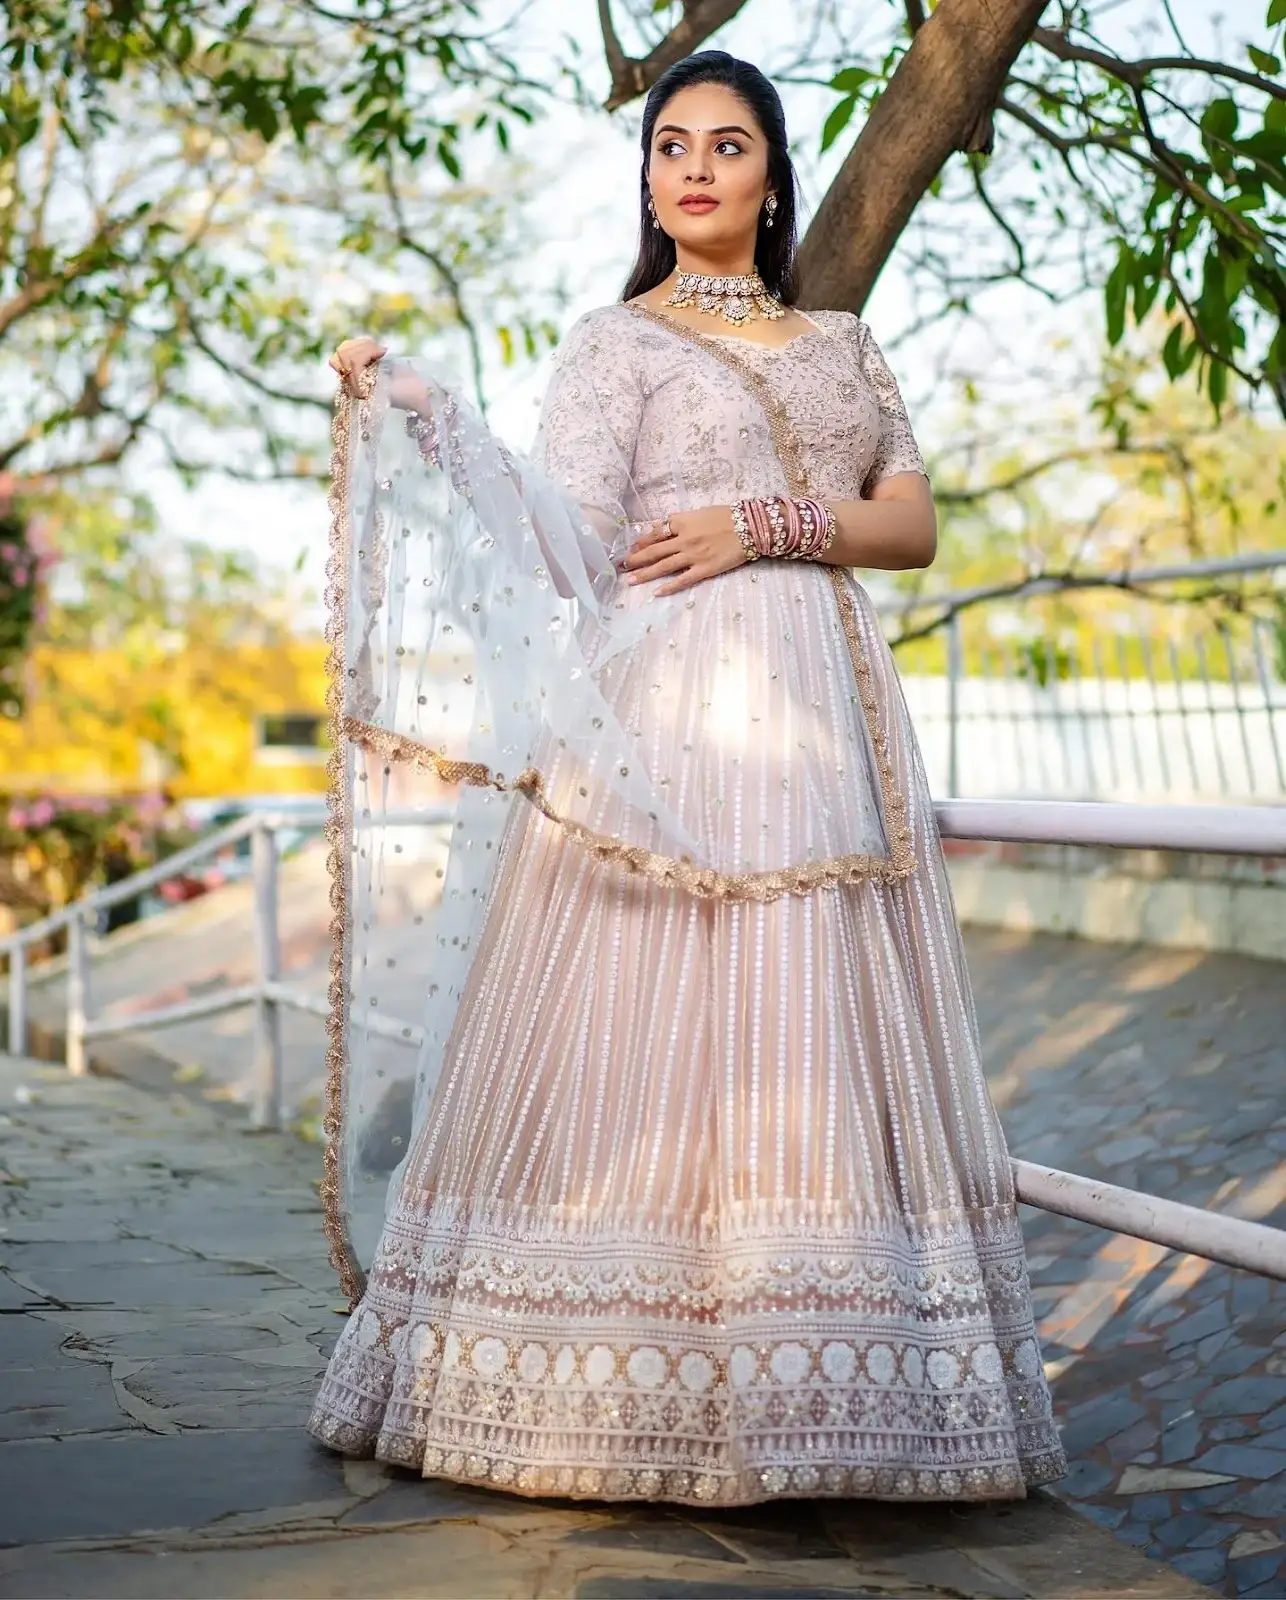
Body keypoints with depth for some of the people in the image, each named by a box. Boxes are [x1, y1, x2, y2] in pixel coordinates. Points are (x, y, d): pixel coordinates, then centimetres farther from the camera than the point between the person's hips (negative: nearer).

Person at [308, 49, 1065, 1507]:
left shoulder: (842, 343, 21)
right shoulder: (614, 342, 10)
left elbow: (914, 524, 11)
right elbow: (570, 544, -4)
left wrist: (768, 525, -5)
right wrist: (432, 416, -15)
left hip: (821, 723, 3)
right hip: (664, 716, -3)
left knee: (809, 1042, -2)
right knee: (649, 1037, -10)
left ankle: (832, 1399, 2)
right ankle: (635, 1398, -6)